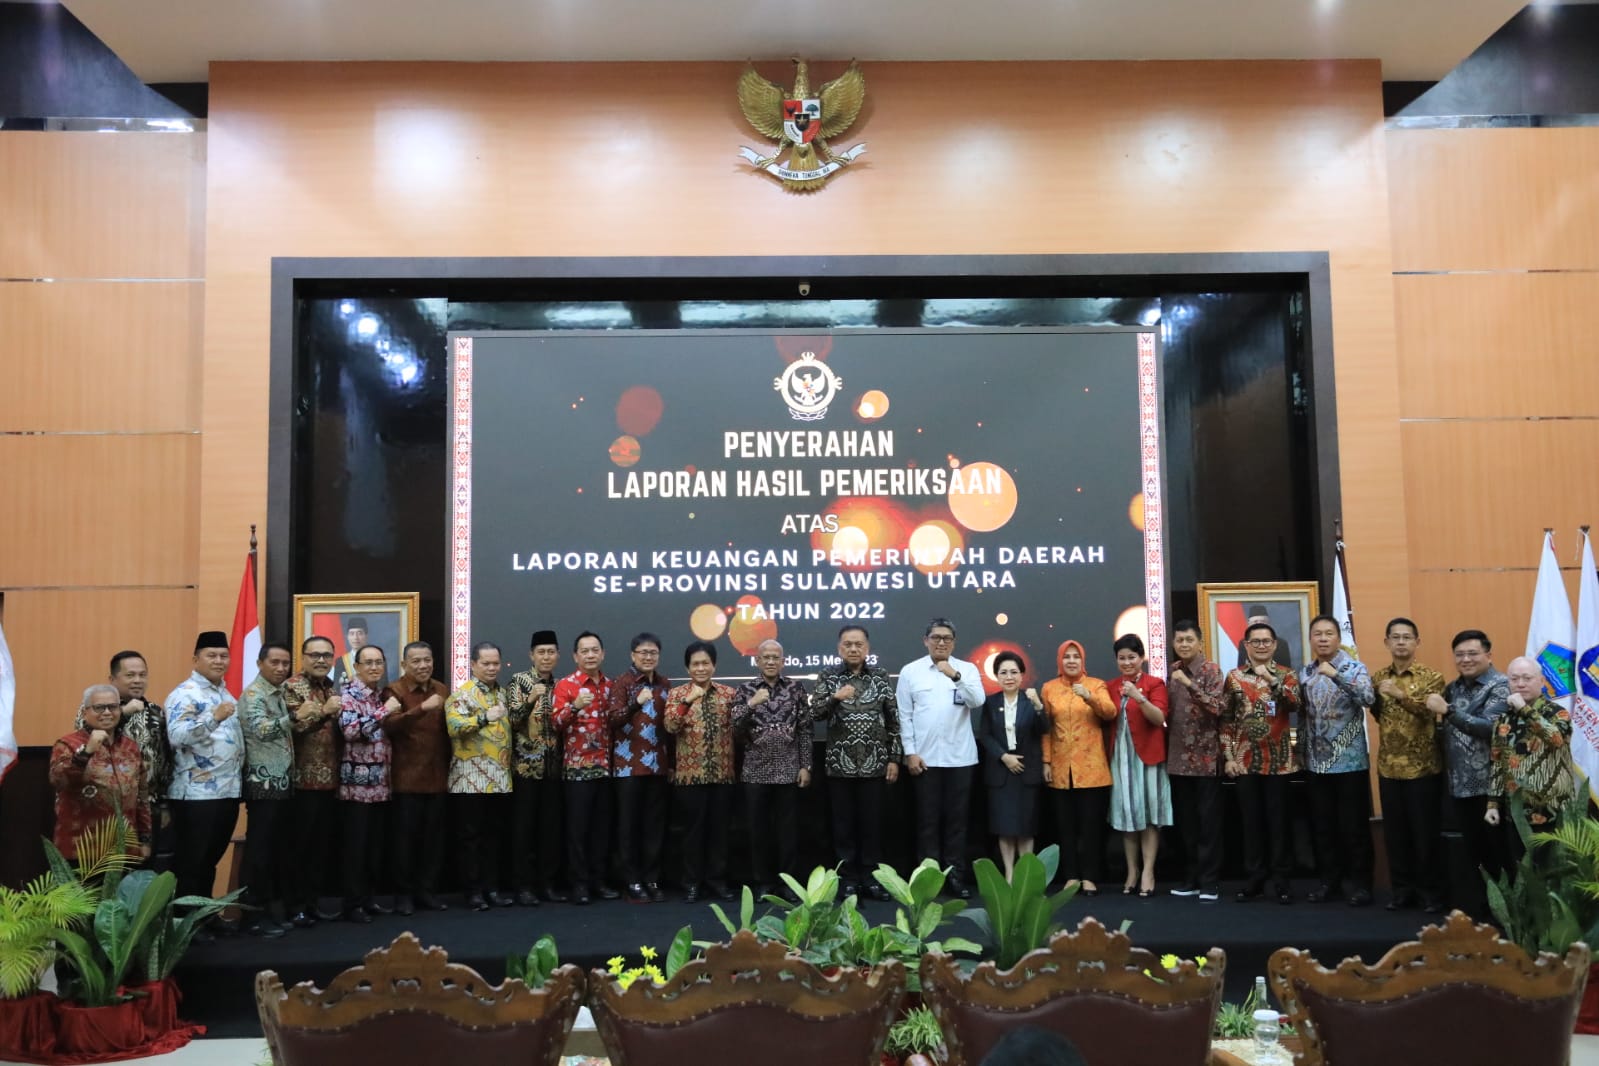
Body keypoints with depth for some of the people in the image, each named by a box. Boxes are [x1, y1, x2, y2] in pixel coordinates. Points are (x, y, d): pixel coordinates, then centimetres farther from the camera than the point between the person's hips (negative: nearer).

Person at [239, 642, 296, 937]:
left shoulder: (279, 694, 16)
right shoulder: (253, 694, -10)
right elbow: (261, 730, -26)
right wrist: (294, 717, -31)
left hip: (283, 783, 9)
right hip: (263, 784, -9)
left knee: (279, 849, 11)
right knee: (260, 851, -4)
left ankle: (275, 910, 18)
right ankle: (255, 916, 2)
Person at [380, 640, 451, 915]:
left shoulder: (442, 690, 12)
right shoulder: (394, 690, -6)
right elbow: (390, 725, -24)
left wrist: (450, 768, 14)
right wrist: (422, 708, -36)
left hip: (437, 776, 5)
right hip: (406, 777, -5)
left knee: (434, 836, 8)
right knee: (405, 836, 2)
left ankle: (428, 890, 19)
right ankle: (404, 892, 13)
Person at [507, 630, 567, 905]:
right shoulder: (518, 681, -3)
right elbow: (512, 720, -12)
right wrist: (530, 700, -27)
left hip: (553, 764, 5)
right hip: (526, 763, -4)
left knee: (551, 825, 7)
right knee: (524, 825, -1)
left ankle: (547, 882, 15)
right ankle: (523, 884, 5)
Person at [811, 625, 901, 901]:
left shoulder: (880, 677, 4)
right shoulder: (828, 678, 2)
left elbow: (893, 720, 5)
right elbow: (815, 713, -6)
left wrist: (894, 758, 2)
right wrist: (835, 697, -23)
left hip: (874, 764, 1)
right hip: (840, 764, 0)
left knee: (872, 822, 5)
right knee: (843, 823, 6)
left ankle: (870, 877, 16)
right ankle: (848, 878, 16)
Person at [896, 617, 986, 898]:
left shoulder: (967, 669, 4)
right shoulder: (910, 671, 2)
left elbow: (978, 701, -11)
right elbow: (904, 715, 1)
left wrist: (955, 676, -22)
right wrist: (910, 752, -4)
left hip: (960, 757, 1)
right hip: (925, 757, -1)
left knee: (957, 818, 6)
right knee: (928, 818, 4)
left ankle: (956, 875, 14)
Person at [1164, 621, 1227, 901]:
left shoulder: (1211, 670, -6)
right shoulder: (1172, 671, 10)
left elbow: (1218, 707, -20)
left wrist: (1190, 684, -27)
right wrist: (1167, 748, 9)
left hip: (1205, 757, -5)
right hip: (1178, 758, 5)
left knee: (1208, 821, -1)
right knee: (1185, 821, 10)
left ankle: (1210, 881, 5)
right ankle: (1191, 878, 19)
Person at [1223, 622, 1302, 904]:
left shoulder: (1286, 674, 3)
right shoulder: (1234, 676, 5)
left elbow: (1295, 705, -15)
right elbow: (1226, 719, 5)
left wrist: (1272, 679, -25)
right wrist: (1228, 757, -1)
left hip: (1278, 759, -1)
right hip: (1245, 760, 1)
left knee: (1278, 821, 3)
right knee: (1251, 821, 7)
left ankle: (1282, 880, 12)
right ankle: (1254, 879, 15)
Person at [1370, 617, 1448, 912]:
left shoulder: (1431, 677, -5)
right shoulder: (1378, 678, 8)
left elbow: (1432, 711, -21)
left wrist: (1400, 694, -32)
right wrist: (1372, 698, -4)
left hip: (1423, 767, -4)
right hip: (1389, 766, 4)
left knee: (1426, 831, 3)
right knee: (1394, 831, 9)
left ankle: (1431, 890, 15)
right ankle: (1403, 887, 20)